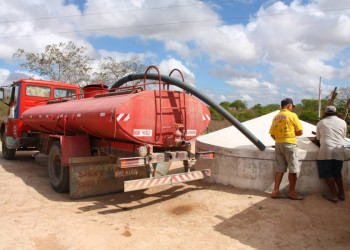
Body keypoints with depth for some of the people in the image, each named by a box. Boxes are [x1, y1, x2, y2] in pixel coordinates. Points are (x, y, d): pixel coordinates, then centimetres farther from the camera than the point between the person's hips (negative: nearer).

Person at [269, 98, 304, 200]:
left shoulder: (276, 117, 11)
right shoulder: (292, 115, -5)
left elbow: (272, 134, 10)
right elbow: (300, 132, -5)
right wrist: (293, 133, 14)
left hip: (278, 145, 6)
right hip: (289, 144, -6)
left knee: (279, 169, 9)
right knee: (293, 169, 4)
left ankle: (275, 191, 10)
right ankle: (292, 193, 11)